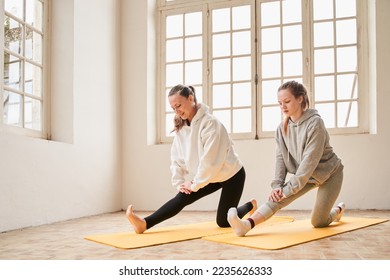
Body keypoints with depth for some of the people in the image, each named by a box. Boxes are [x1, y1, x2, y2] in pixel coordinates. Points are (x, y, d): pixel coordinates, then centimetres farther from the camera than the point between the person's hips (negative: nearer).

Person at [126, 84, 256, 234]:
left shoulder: (210, 123, -27)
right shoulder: (180, 127, -4)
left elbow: (210, 160, -29)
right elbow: (177, 158, -1)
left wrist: (195, 184, -22)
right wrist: (179, 183, -12)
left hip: (231, 175, -6)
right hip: (210, 176, 6)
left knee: (223, 222, 2)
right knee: (182, 198, -13)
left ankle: (250, 205, 27)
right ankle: (145, 223, -24)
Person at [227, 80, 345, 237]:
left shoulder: (315, 123, -24)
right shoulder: (282, 128, -5)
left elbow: (310, 160, -28)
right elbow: (280, 158, -9)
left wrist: (290, 188, -30)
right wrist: (277, 185, -22)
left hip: (329, 173, -4)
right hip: (306, 174, 5)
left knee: (318, 222, -2)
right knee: (278, 196, -22)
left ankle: (338, 210, 30)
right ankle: (247, 225, -40)